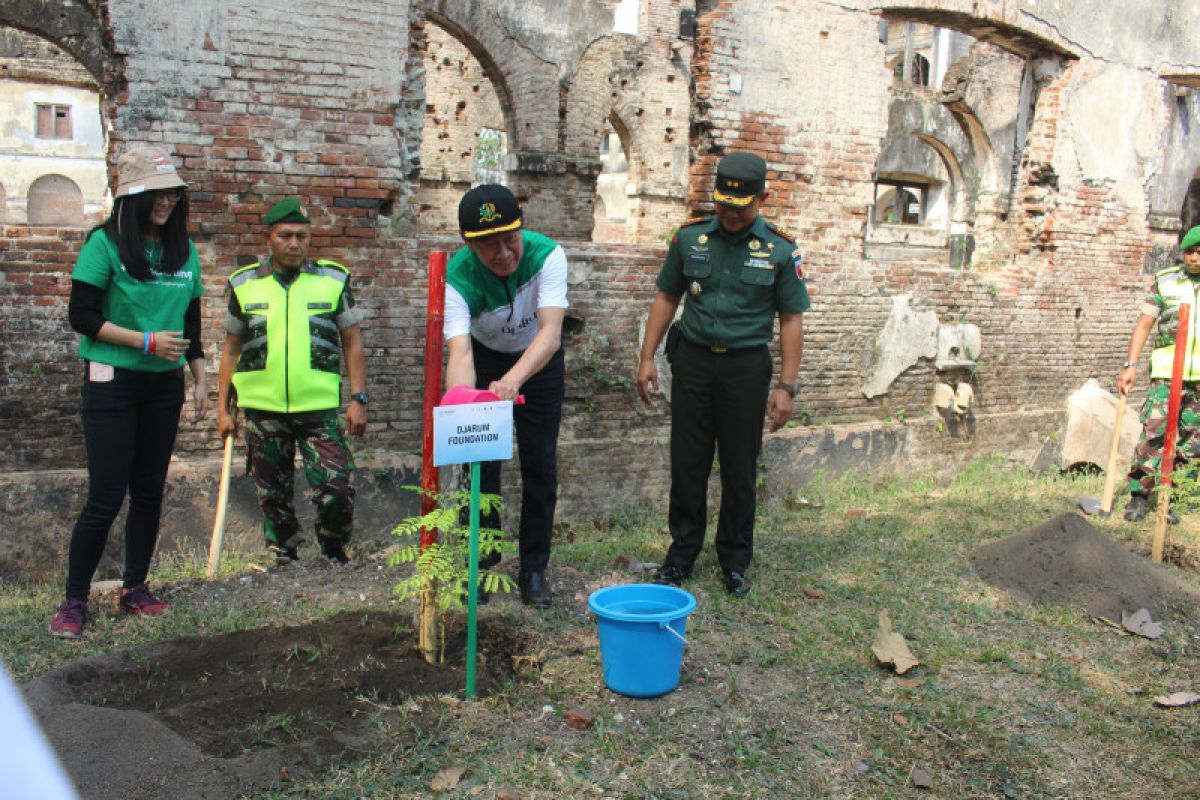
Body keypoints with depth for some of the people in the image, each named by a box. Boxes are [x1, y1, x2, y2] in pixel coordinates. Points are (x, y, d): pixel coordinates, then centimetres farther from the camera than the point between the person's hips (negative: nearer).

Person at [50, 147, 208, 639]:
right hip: (112, 382, -5)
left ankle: (135, 588, 23)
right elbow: (81, 315, -11)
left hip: (164, 386, 5)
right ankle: (74, 601, 8)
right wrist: (147, 342, -16)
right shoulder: (105, 243, -9)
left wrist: (200, 381, 11)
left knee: (150, 490, 10)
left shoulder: (184, 250, 7)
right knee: (107, 495, -6)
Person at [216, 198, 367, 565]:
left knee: (337, 490, -9)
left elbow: (352, 343, 6)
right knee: (274, 497, 10)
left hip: (320, 407, -1)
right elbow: (231, 350, 12)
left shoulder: (334, 279, 4)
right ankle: (284, 562, 26)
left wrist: (358, 399, -2)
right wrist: (223, 408, 7)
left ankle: (334, 555, 15)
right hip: (262, 409, 2)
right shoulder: (244, 284, 7)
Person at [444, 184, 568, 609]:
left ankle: (534, 567, 13)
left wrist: (513, 379, -61)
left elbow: (551, 333, -43)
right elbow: (459, 350, -42)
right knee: (481, 462, -1)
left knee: (540, 465, 0)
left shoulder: (547, 255, -32)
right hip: (486, 358, 0)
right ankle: (482, 562, 17)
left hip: (538, 360, 0)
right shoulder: (458, 276, -31)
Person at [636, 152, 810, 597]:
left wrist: (786, 385, -7)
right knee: (687, 463, 6)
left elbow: (791, 320, -1)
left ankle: (735, 561, 21)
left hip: (746, 365, -1)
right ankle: (682, 552, 21)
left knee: (739, 469, 6)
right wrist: (647, 358, 3)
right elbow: (666, 298, 9)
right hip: (693, 360, 2)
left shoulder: (781, 250, -2)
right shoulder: (691, 237, 3)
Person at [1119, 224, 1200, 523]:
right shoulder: (1165, 282, 4)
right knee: (1153, 434, -8)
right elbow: (1144, 324, 3)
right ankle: (1139, 495, -1)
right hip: (1167, 374, -2)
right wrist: (1130, 365, -7)